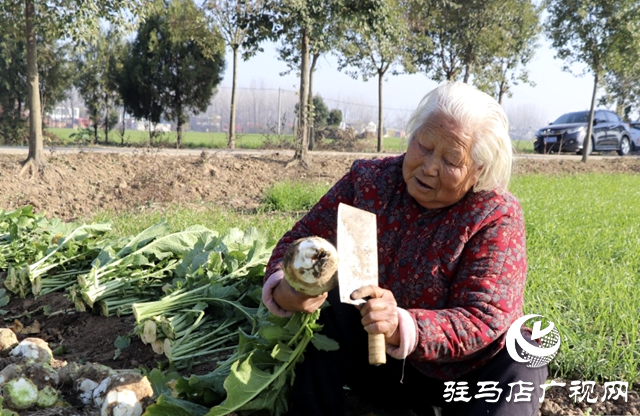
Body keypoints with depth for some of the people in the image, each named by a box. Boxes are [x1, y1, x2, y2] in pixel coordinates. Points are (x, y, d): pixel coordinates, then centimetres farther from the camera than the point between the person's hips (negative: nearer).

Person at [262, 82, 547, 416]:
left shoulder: (497, 216, -17)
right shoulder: (368, 180, -10)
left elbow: (484, 320, -25)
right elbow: (301, 241, -9)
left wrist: (402, 327, -43)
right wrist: (283, 289, -33)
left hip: (462, 376, -1)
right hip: (374, 362, 2)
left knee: (520, 364, -29)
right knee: (328, 311, -24)